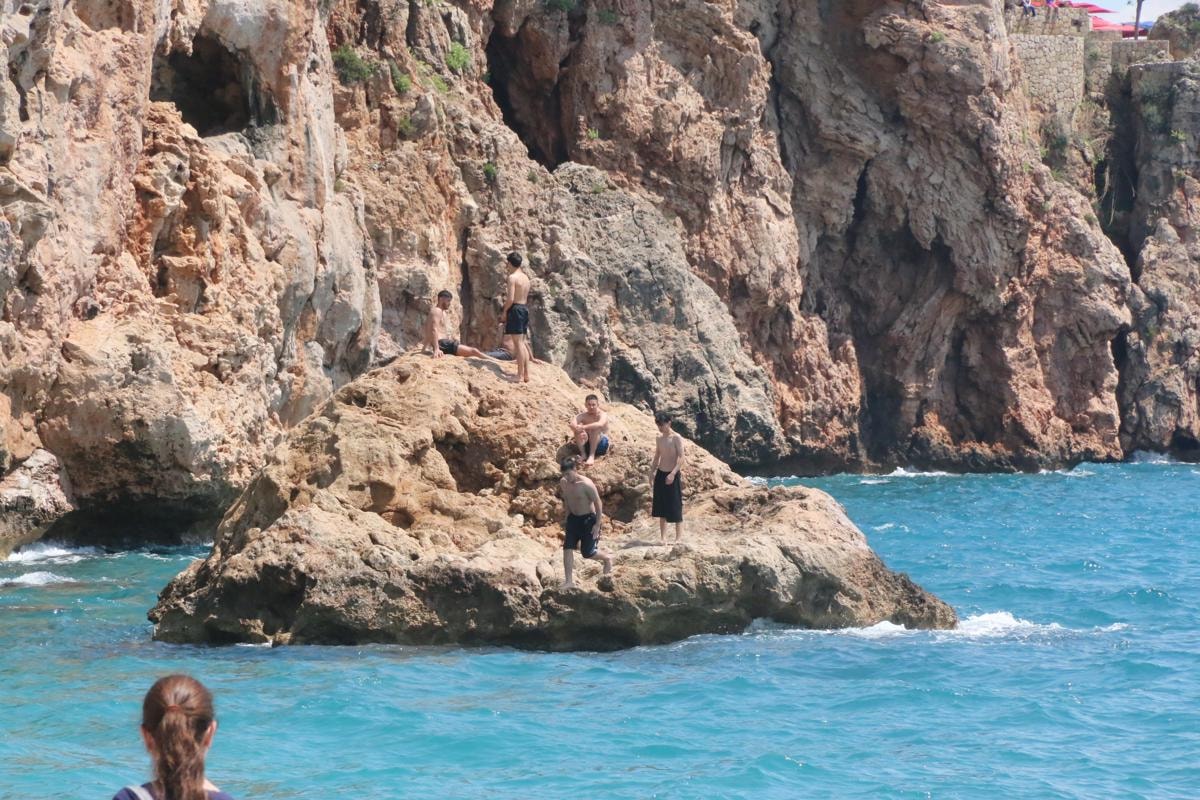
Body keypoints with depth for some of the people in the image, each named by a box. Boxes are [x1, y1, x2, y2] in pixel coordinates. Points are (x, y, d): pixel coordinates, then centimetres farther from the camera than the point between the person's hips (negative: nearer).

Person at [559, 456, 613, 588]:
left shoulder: (586, 484, -24)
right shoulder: (563, 483, -4)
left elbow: (598, 503, -18)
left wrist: (597, 525, -17)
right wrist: (568, 516, 15)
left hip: (588, 519, -6)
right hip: (573, 518, 6)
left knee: (588, 553, 1)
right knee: (567, 548, -4)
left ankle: (607, 558, 32)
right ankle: (569, 580, 2)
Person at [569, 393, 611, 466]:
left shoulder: (602, 415, -11)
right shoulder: (583, 416, -1)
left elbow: (600, 424, -36)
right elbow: (572, 423, -21)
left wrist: (584, 427, -46)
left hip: (600, 445, -3)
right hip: (587, 445, 3)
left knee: (596, 428, -32)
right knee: (578, 429, -22)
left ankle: (592, 456, -37)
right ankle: (583, 454, -25)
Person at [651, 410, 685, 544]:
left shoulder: (676, 438, -11)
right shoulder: (659, 438, 10)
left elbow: (681, 458, -17)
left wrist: (673, 473, -27)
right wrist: (652, 471, 12)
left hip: (672, 476, -7)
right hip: (660, 475, 7)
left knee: (676, 508, -5)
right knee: (661, 508, 9)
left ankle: (679, 538, -1)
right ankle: (662, 537, 16)